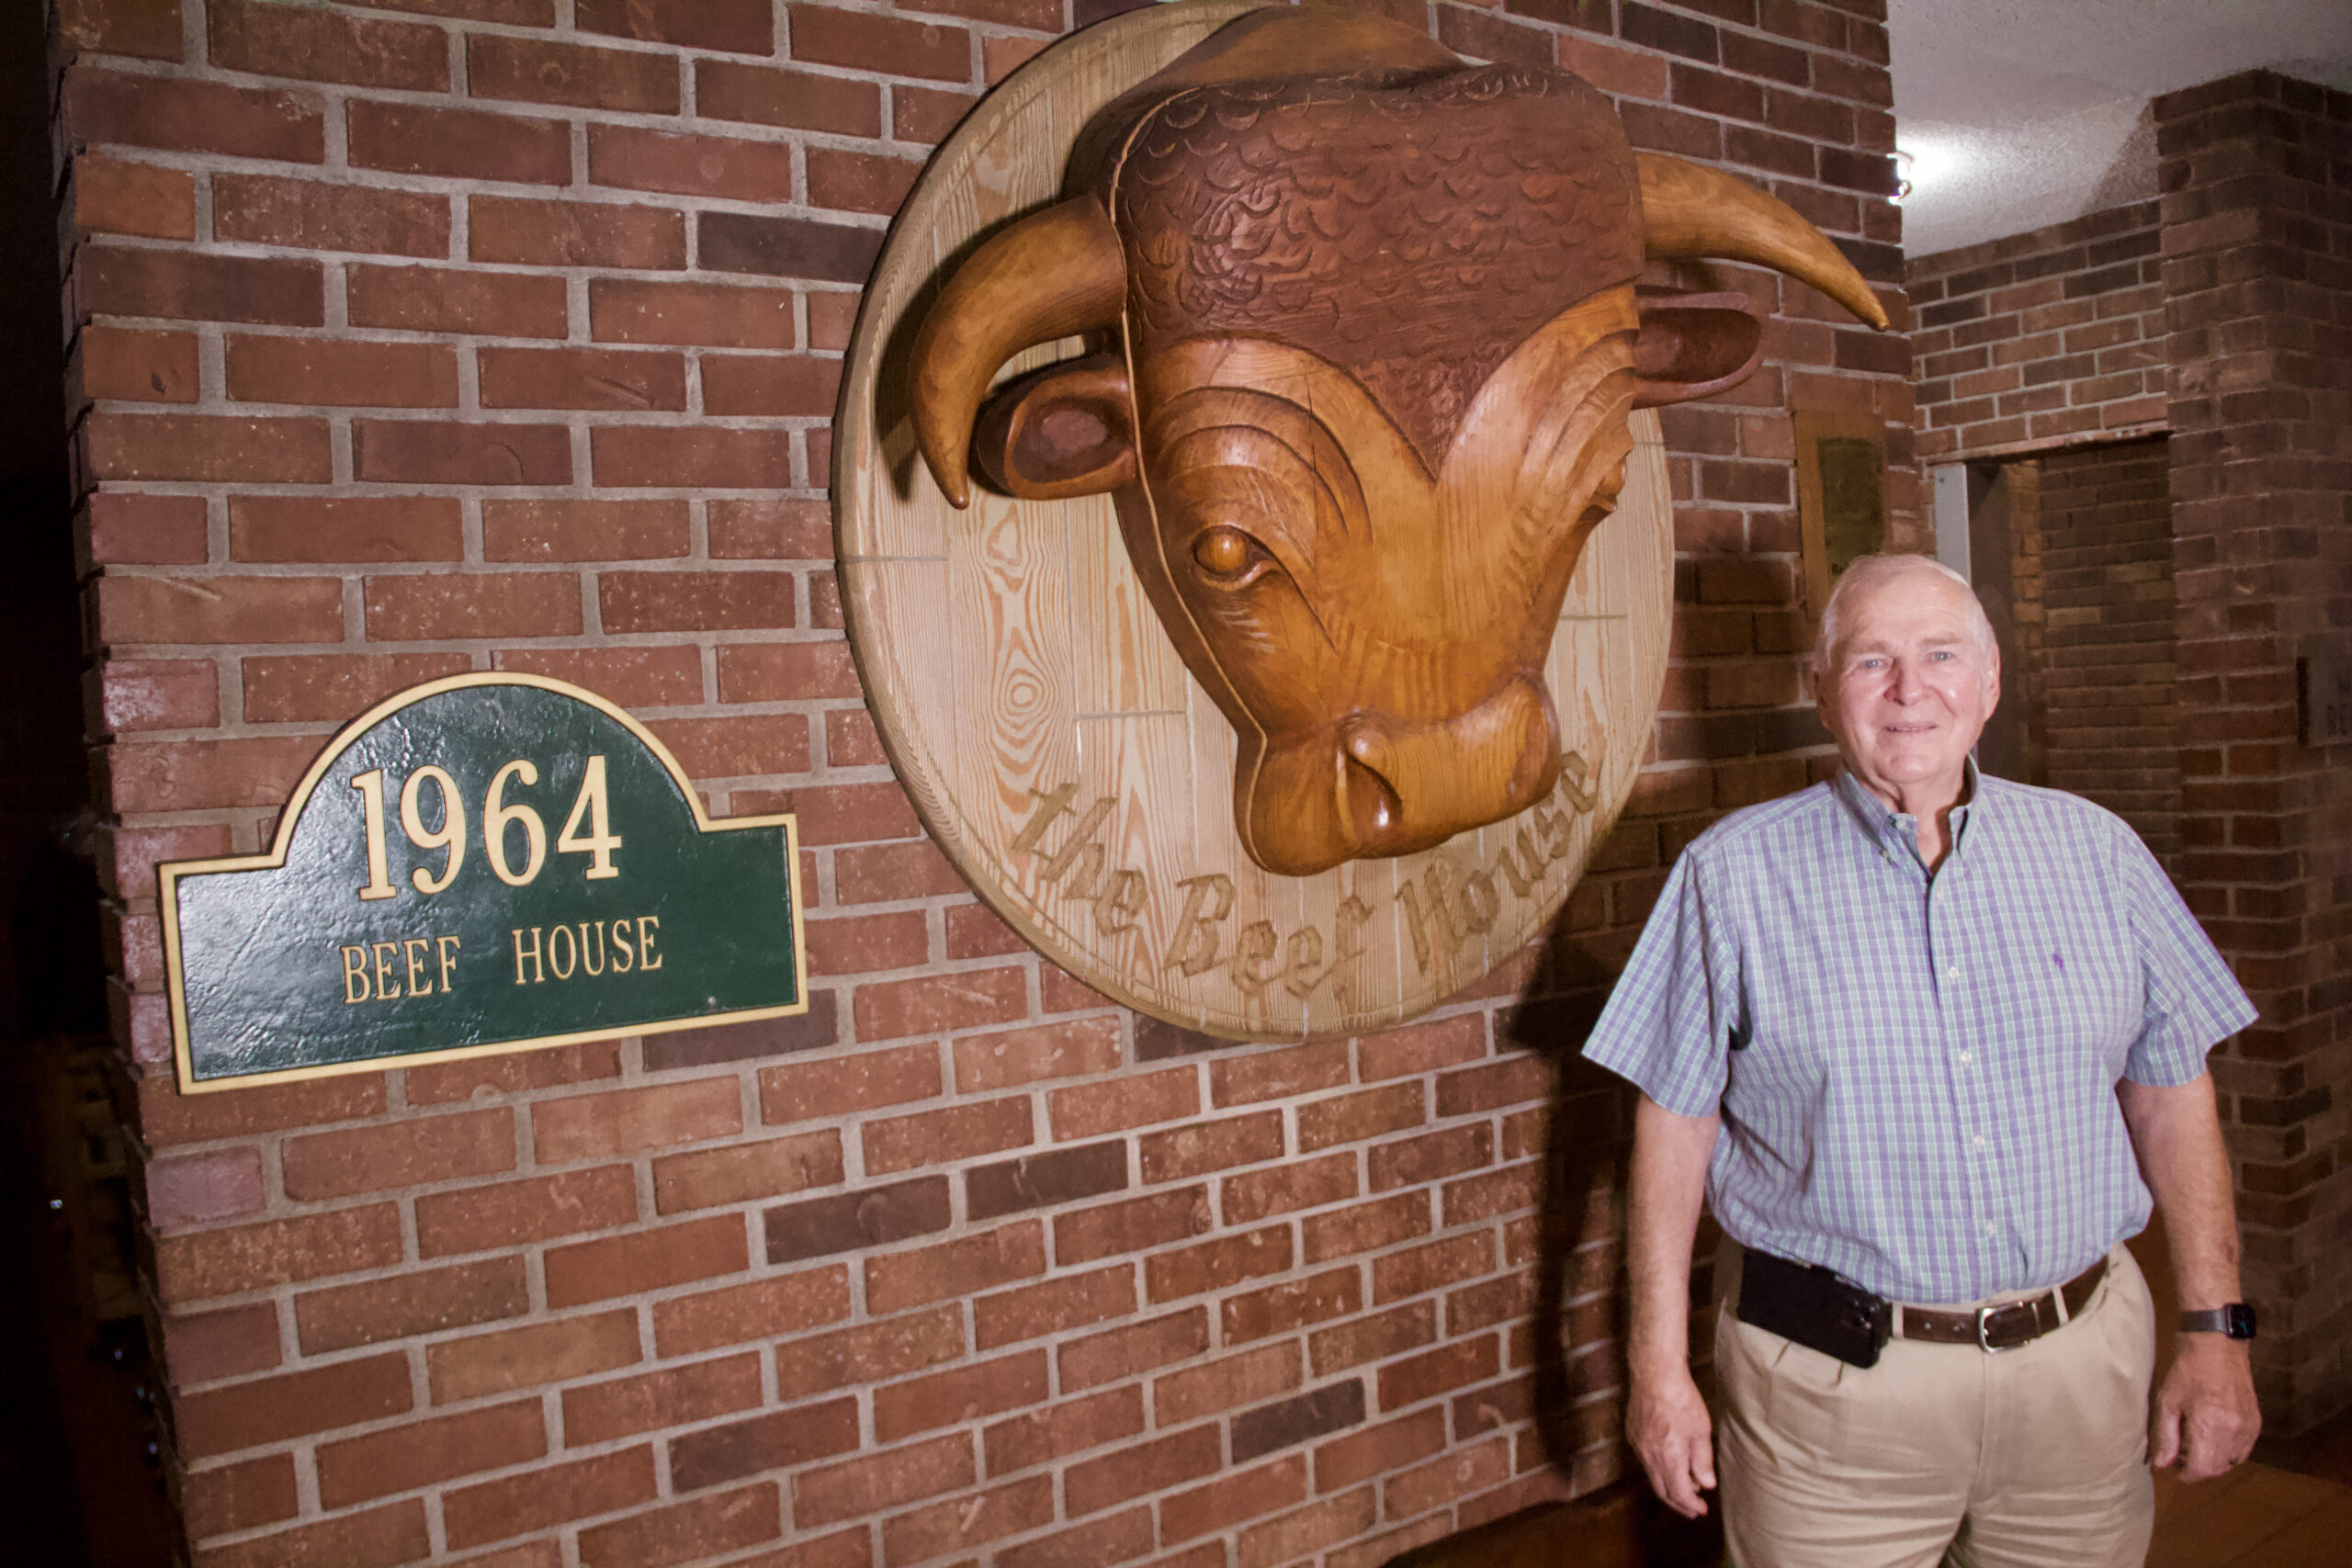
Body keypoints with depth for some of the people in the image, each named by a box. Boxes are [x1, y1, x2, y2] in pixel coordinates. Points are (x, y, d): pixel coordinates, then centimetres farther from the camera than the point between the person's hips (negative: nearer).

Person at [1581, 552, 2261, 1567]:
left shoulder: (2094, 851, 4)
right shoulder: (1736, 872, -5)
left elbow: (2169, 1093, 9)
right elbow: (1675, 1122, -4)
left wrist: (2214, 1331, 6)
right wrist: (1659, 1367, -5)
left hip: (2081, 1363, 3)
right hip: (1832, 1379, -2)